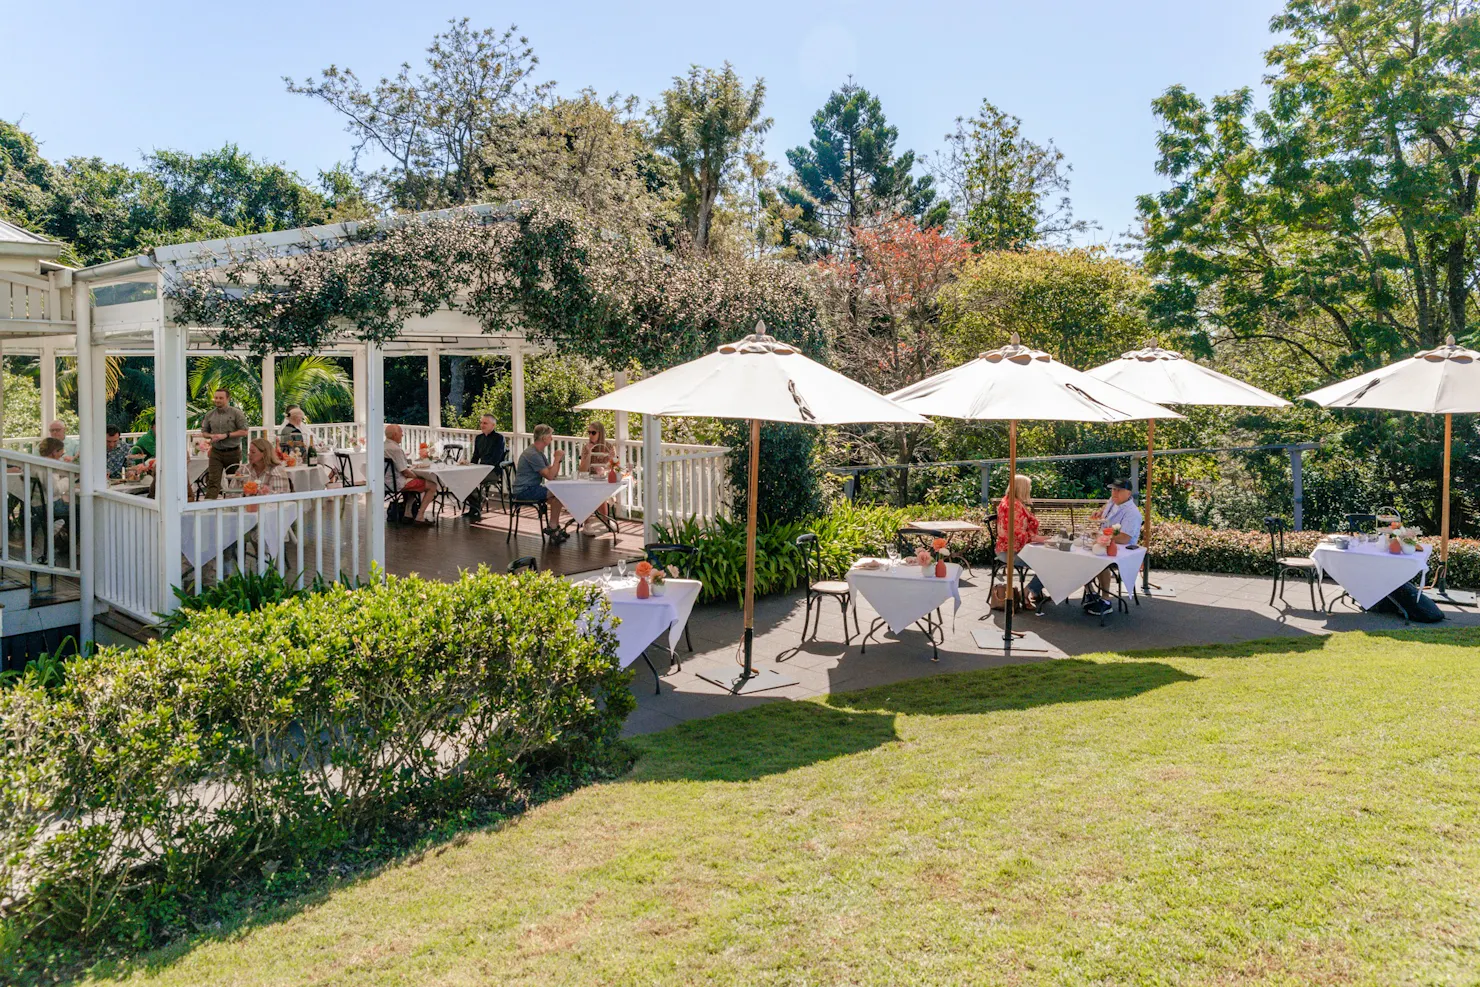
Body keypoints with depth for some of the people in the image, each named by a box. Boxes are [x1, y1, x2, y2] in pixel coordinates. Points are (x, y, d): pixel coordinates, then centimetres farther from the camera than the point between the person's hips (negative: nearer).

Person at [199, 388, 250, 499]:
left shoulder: (236, 413, -2)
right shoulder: (209, 415, 9)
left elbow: (244, 432, -7)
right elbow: (204, 432, 18)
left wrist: (226, 435, -15)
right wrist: (211, 436, -6)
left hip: (233, 452, -2)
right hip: (216, 452, 2)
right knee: (213, 481, -9)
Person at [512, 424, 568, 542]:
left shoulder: (540, 453, 15)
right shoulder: (532, 454, -18)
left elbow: (553, 474, 10)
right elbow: (550, 476, -20)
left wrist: (558, 459, -4)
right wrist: (557, 458, -13)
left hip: (531, 488, 10)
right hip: (524, 491, -10)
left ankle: (555, 527, 5)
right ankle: (552, 527, -10)